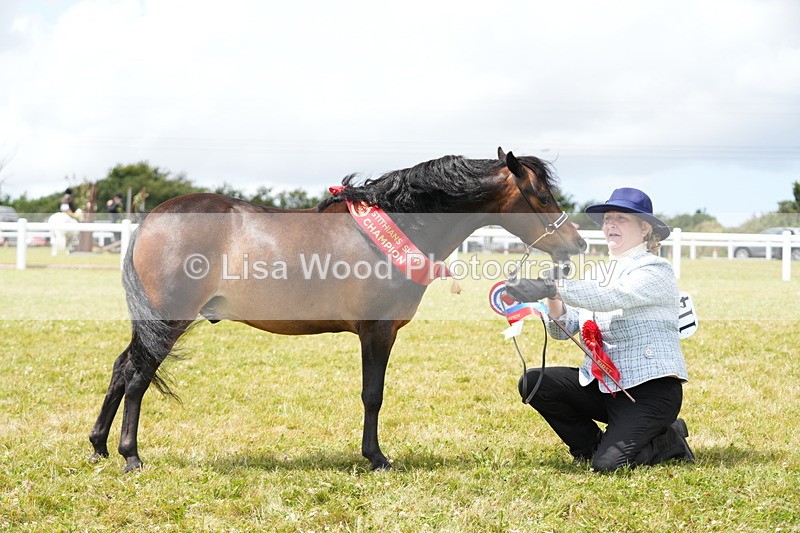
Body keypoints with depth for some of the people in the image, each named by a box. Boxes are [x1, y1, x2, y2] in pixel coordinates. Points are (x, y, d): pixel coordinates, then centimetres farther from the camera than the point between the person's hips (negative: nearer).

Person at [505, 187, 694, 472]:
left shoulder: (656, 271, -9)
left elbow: (612, 297, -29)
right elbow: (564, 329, 7)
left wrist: (552, 286, -39)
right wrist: (553, 300, -16)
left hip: (651, 387, -7)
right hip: (604, 384, 7)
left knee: (608, 465, -23)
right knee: (534, 383, -11)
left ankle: (668, 441, 7)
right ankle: (595, 446, 6)